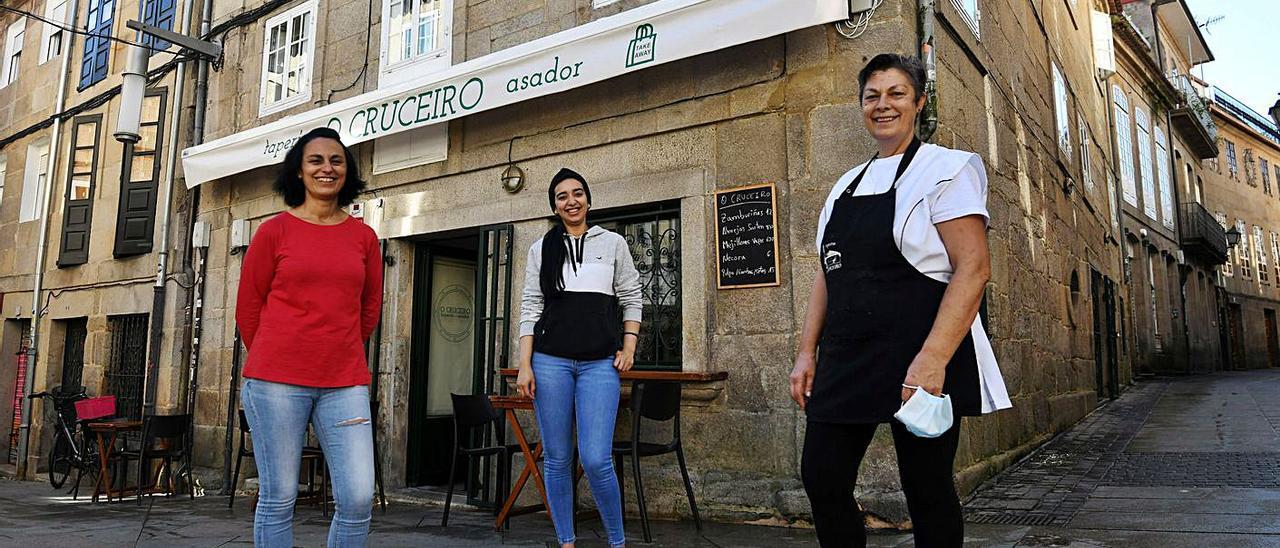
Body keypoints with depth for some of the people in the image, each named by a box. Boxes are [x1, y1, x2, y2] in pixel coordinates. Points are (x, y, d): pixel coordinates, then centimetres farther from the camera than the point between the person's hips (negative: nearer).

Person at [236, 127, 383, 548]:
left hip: (345, 383, 2)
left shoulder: (363, 237, 9)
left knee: (358, 498, -3)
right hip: (277, 381, -2)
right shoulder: (274, 231, 2)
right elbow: (247, 308, 9)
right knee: (278, 498, 5)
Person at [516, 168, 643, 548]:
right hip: (550, 360, 2)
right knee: (556, 459, 4)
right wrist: (525, 365, 0)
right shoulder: (541, 248, 11)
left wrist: (629, 347, 1)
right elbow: (530, 307, 7)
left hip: (600, 363, -1)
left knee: (596, 460, -11)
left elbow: (631, 299, 13)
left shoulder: (613, 243, 11)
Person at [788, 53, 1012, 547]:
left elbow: (974, 269, -12)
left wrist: (933, 359, -22)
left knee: (926, 489, 4)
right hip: (845, 360, 6)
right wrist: (807, 352, 9)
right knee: (822, 478, 3)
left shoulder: (947, 169, -2)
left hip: (920, 362, -6)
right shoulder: (846, 186, 17)